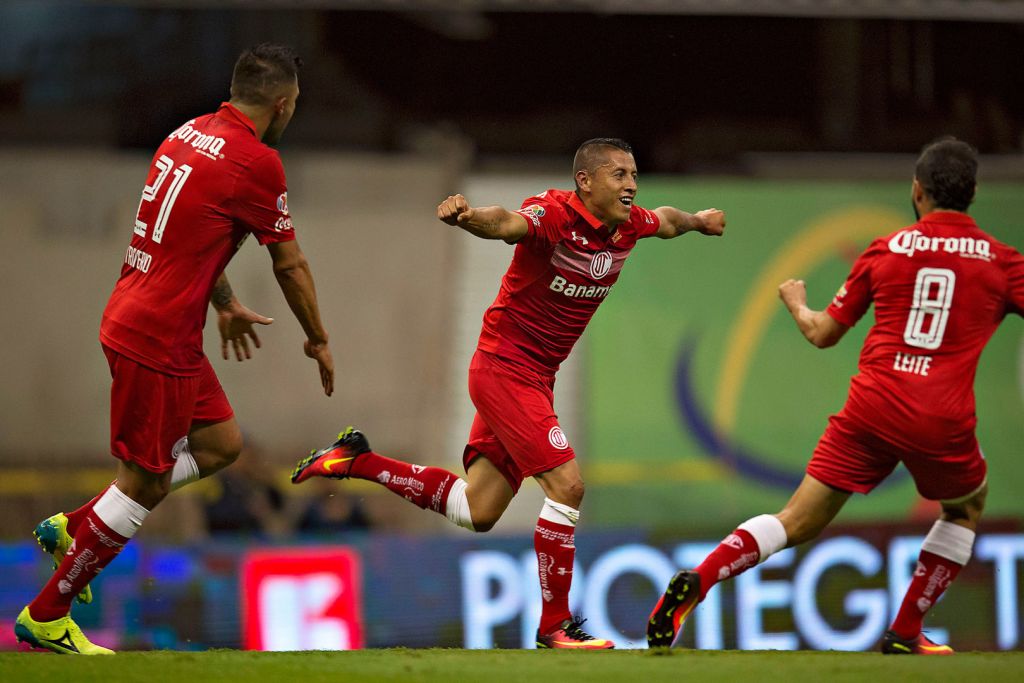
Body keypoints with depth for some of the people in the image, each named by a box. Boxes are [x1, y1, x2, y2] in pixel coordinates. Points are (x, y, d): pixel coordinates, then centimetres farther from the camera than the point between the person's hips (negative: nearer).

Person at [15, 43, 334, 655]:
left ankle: (73, 527, 19)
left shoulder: (192, 134, 10)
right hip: (158, 340, -9)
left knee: (221, 444, 16)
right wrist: (318, 340, 10)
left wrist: (225, 307, 38)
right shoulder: (257, 161, -16)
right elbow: (290, 265, -4)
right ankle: (46, 617, 9)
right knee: (146, 482, 0)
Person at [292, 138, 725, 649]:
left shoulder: (628, 224, 3)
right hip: (505, 366, -9)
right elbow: (505, 224, -43)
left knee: (475, 513, 14)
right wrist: (466, 217, -61)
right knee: (566, 485, -17)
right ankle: (554, 625, -8)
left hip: (536, 377, 9)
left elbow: (664, 220, 28)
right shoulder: (555, 213, -21)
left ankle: (356, 460, 27)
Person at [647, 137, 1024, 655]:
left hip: (870, 407, 2)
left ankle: (696, 581, -18)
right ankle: (905, 632, 20)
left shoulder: (885, 250, 9)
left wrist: (795, 302, 38)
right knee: (967, 506, 28)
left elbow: (823, 334, 16)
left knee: (797, 523, 5)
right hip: (943, 421, -2)